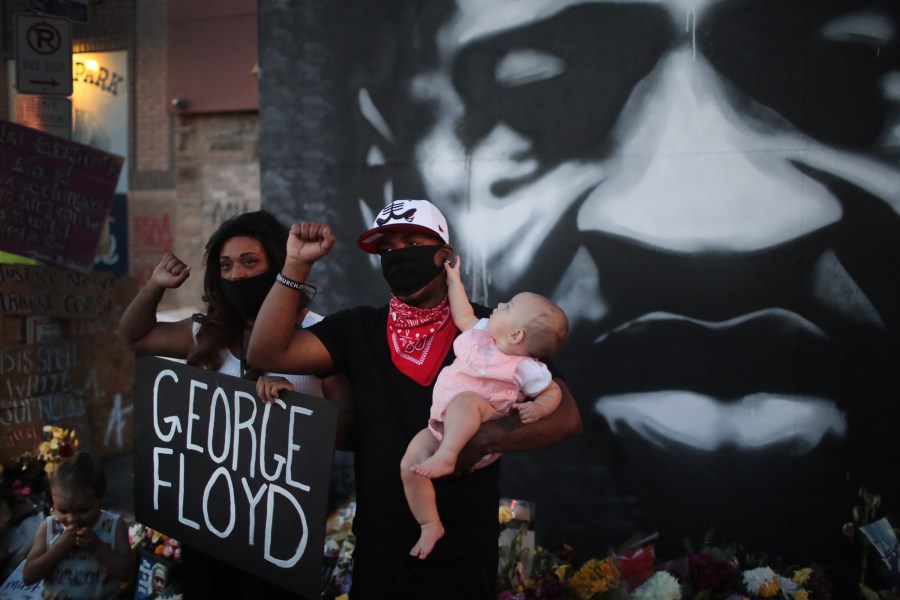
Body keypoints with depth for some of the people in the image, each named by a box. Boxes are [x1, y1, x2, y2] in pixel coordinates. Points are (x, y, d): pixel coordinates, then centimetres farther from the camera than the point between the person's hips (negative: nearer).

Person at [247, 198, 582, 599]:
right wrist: (296, 266, -12)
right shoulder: (358, 329, 3)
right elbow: (266, 353, -6)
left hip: (463, 558, -2)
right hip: (376, 554, 3)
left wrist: (484, 439, -28)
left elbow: (566, 416, -13)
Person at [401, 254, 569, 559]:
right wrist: (454, 280, 29)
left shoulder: (524, 368, -8)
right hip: (441, 427, 6)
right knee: (409, 465, -13)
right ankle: (431, 525, -1)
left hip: (482, 432, -6)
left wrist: (537, 409, -20)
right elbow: (463, 315, 26)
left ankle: (445, 457, -47)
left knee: (466, 399, -38)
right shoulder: (480, 333, 9)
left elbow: (553, 392, 1)